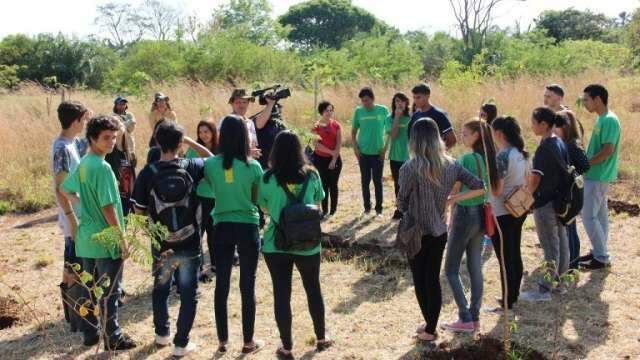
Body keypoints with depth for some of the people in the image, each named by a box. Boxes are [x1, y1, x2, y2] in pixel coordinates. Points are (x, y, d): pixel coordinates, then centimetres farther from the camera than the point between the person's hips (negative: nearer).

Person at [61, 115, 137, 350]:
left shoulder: (83, 164, 7)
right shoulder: (102, 167, -20)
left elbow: (66, 190, 23)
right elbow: (108, 208, -22)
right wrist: (123, 240, -16)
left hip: (86, 237, 8)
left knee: (89, 288, 15)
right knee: (110, 291, 2)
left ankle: (90, 334, 26)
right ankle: (113, 338, 11)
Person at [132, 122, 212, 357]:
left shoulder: (147, 173, -10)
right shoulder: (192, 167, -9)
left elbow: (139, 210, -4)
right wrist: (190, 141, 8)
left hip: (161, 244, 1)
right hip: (189, 244, -1)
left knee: (161, 289, 24)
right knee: (188, 294, 11)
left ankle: (162, 333, 37)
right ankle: (181, 343, 15)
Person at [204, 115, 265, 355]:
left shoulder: (211, 164, -6)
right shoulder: (253, 166, -11)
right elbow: (257, 198, 1)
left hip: (222, 227, 2)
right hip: (248, 227, -2)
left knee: (222, 284, 12)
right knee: (248, 285, 8)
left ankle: (223, 340, 21)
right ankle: (248, 341, 17)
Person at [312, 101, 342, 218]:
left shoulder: (336, 125, 2)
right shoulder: (316, 126, -2)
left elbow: (339, 143, -2)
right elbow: (316, 144, -10)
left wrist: (334, 159, -10)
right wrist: (330, 152, -14)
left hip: (335, 159, 1)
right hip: (320, 159, -1)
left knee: (333, 185, 4)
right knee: (324, 185, 1)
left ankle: (333, 210, 12)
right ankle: (325, 210, 7)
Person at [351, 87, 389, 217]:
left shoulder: (383, 110, -5)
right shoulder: (358, 111, -1)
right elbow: (354, 131, 8)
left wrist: (385, 148, -3)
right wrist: (355, 147, -1)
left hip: (378, 152, -2)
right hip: (363, 152, 2)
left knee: (378, 181, 4)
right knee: (365, 181, 9)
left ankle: (379, 208, 14)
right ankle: (367, 207, 20)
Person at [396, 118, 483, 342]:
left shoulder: (411, 167, -18)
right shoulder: (451, 164, -4)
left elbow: (401, 201, -9)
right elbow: (478, 185, 1)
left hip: (416, 232, -4)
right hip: (439, 231, 4)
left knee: (420, 281, 10)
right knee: (434, 279, 13)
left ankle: (429, 327, 17)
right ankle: (431, 328, 19)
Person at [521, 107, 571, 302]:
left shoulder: (544, 148, -20)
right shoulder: (560, 143, 7)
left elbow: (535, 178, -24)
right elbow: (567, 170, 13)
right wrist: (562, 190, 18)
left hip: (545, 203, -9)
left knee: (550, 246, -3)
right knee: (561, 241, 15)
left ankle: (545, 290, 4)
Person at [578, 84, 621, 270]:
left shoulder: (609, 120, -19)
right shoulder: (602, 119, 11)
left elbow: (607, 151, -23)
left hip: (597, 176, -10)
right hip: (598, 175, 10)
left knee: (589, 216, -5)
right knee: (600, 215, 15)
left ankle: (602, 258, 2)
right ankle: (599, 252, 23)